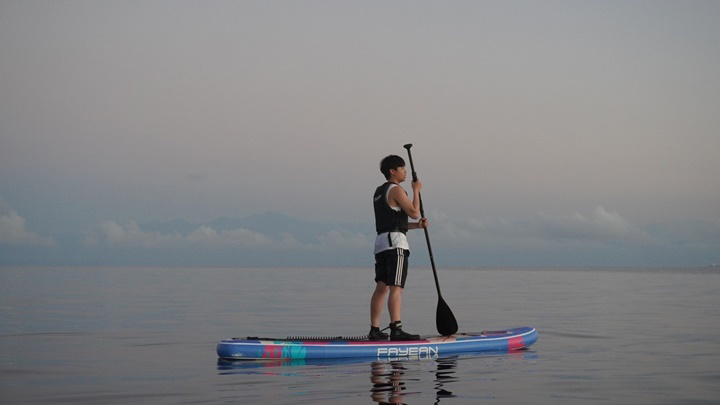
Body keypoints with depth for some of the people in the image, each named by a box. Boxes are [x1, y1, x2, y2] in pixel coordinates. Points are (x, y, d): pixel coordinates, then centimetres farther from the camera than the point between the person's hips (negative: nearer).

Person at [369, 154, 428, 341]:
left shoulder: (379, 192, 22)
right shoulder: (395, 190, -8)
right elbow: (414, 212, -11)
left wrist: (417, 225, 17)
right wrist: (416, 190, 1)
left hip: (381, 242, 9)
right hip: (395, 242, -9)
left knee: (381, 288, 10)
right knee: (396, 288, -16)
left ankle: (374, 330, 11)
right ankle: (396, 329, -24)